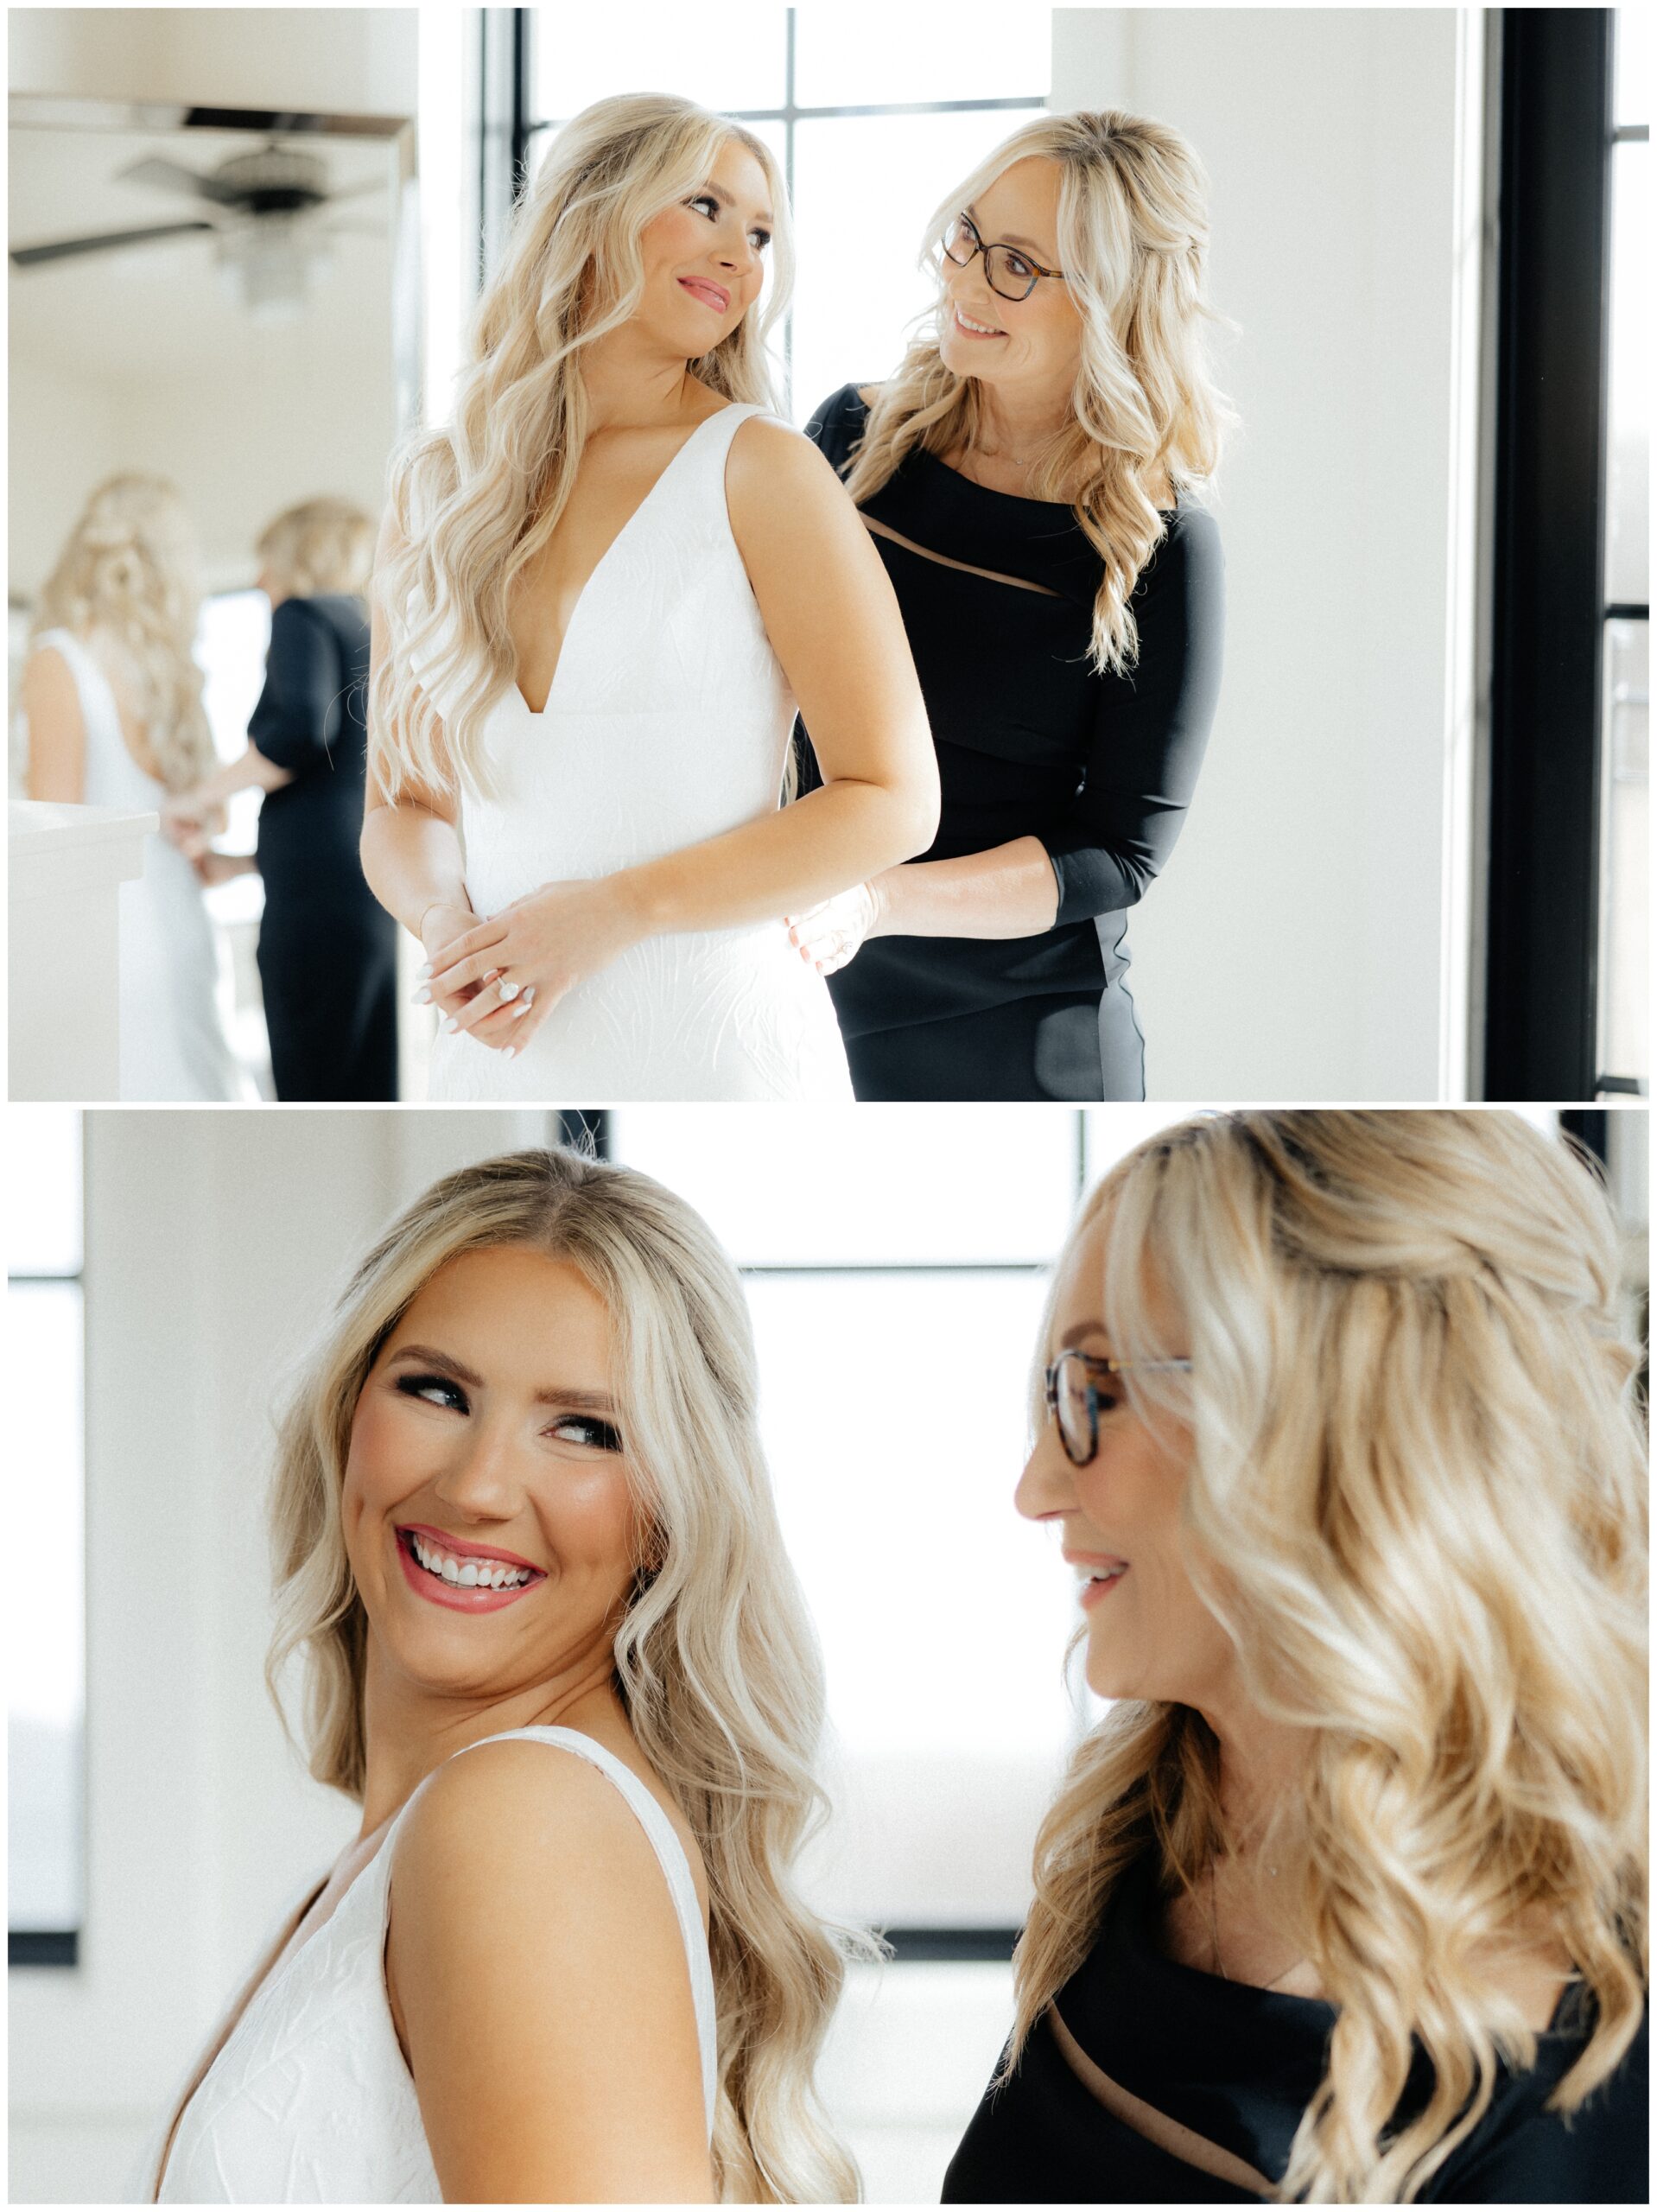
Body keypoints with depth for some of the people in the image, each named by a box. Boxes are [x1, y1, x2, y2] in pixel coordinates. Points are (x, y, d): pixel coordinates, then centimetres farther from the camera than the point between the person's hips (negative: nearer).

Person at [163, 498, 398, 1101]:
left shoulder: (305, 615, 0)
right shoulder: (368, 635, 24)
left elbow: (303, 725, -21)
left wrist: (203, 797, -9)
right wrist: (237, 863, 28)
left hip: (316, 909, -8)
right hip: (367, 902, 8)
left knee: (312, 1100, -9)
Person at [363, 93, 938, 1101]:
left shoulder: (757, 470, -6)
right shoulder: (437, 488, 6)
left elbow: (893, 801, -9)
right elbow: (405, 803, 11)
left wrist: (613, 913, -16)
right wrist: (446, 920, -11)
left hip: (719, 1047, -3)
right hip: (505, 1054, 3)